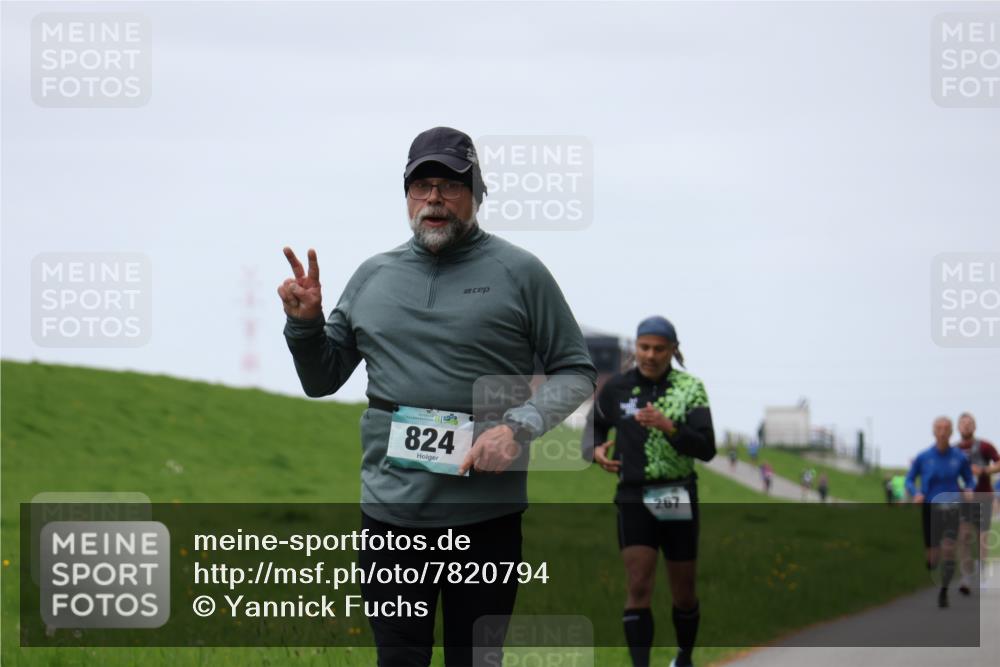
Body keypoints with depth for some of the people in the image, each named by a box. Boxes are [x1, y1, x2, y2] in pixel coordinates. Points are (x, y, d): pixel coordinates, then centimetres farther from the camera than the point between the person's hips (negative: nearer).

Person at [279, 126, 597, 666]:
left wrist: (518, 427, -14)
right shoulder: (372, 276, 12)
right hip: (391, 514, 3)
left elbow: (576, 373, 1)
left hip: (488, 518, -3)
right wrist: (305, 324, 0)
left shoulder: (519, 272, 1)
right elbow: (322, 380, 20)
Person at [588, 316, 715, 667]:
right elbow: (596, 424, 20)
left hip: (679, 500, 0)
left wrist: (667, 427, -30)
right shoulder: (617, 388, 0)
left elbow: (706, 449, -15)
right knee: (638, 589, -14)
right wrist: (597, 450, -2)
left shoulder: (690, 388, -5)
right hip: (634, 498, 0)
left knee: (683, 594, 12)